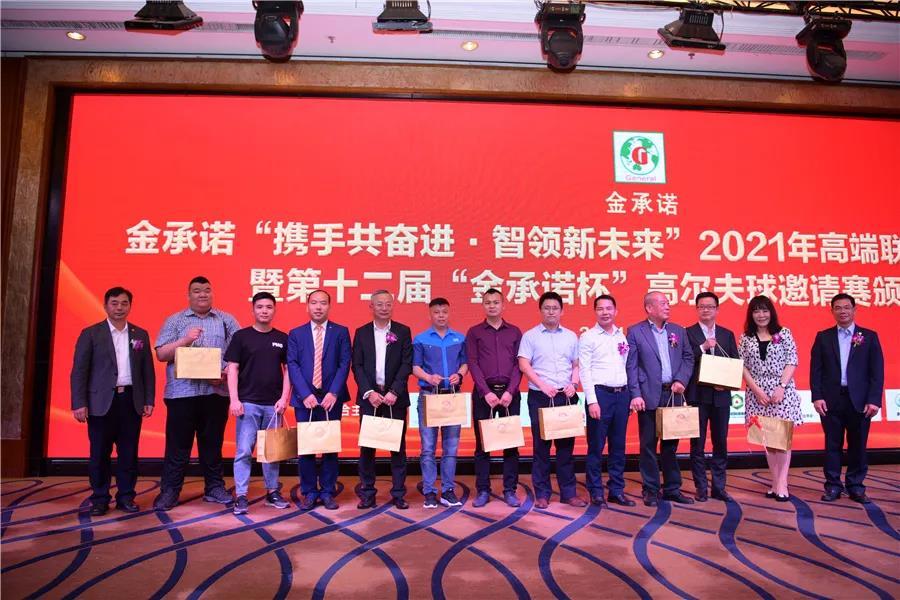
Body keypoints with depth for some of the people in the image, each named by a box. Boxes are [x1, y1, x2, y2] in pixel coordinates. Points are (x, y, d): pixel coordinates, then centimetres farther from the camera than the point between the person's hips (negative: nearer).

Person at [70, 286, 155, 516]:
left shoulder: (140, 335, 10)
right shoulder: (90, 333, 2)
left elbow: (148, 371, 10)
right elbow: (79, 371, -2)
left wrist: (149, 400, 4)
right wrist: (79, 403, -9)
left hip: (131, 400, 2)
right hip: (101, 401, -2)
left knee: (129, 453, 6)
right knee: (100, 453, 4)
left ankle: (126, 497, 16)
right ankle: (100, 499, 16)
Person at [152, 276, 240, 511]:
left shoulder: (227, 320, 10)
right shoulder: (175, 321, 9)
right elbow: (161, 354, 1)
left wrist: (226, 373, -13)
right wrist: (185, 340, -14)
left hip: (216, 392, 1)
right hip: (182, 392, -1)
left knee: (213, 442, 9)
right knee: (177, 443, 3)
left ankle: (214, 487, 18)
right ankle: (169, 490, 13)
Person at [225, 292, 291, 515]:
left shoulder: (282, 338, 6)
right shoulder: (241, 336, 1)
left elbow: (288, 370, 7)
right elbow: (232, 369, -2)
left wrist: (284, 398, -2)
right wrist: (234, 400, -10)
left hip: (273, 404, 2)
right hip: (248, 403, -2)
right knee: (243, 451, -2)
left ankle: (273, 492, 21)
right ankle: (241, 497, 6)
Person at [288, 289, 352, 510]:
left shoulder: (341, 332, 5)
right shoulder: (296, 333, 8)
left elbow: (344, 364, -2)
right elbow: (292, 365, -1)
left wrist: (333, 393, -12)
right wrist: (305, 394, -12)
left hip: (331, 399, 0)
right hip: (305, 399, 1)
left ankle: (328, 492, 17)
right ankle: (309, 492, 18)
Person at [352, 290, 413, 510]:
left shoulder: (403, 331, 4)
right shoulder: (361, 333, 6)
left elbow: (407, 364, -3)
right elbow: (357, 366, 2)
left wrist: (394, 392, -13)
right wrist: (369, 392, -10)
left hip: (395, 396, 0)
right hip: (369, 395, 1)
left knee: (398, 445, 4)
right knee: (367, 445, 4)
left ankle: (398, 493, 14)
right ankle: (367, 493, 15)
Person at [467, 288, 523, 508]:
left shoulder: (514, 331, 10)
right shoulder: (474, 332, 6)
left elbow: (519, 364, 3)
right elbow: (473, 364, -2)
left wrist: (510, 391, -10)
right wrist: (486, 392, -12)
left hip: (510, 392, 1)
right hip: (483, 392, -1)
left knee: (511, 442, 4)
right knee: (482, 443, 4)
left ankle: (510, 490, 14)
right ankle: (482, 491, 13)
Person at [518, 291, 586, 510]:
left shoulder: (571, 336, 11)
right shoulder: (530, 336, 1)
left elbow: (576, 365, 13)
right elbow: (524, 365, -6)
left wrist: (573, 383, -5)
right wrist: (543, 385, -15)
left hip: (566, 396, 3)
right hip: (540, 397, -3)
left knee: (566, 444, 7)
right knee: (541, 445, 3)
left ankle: (568, 492, 17)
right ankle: (542, 493, 12)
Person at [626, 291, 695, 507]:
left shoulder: (678, 330, 11)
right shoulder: (635, 332, -2)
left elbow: (688, 358, 12)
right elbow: (631, 366, -6)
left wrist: (681, 380, -5)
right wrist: (635, 395, -13)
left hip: (673, 394, 4)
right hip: (649, 396, -4)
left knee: (671, 444, 12)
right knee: (648, 445, 3)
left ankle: (672, 489, 23)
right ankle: (651, 491, 13)